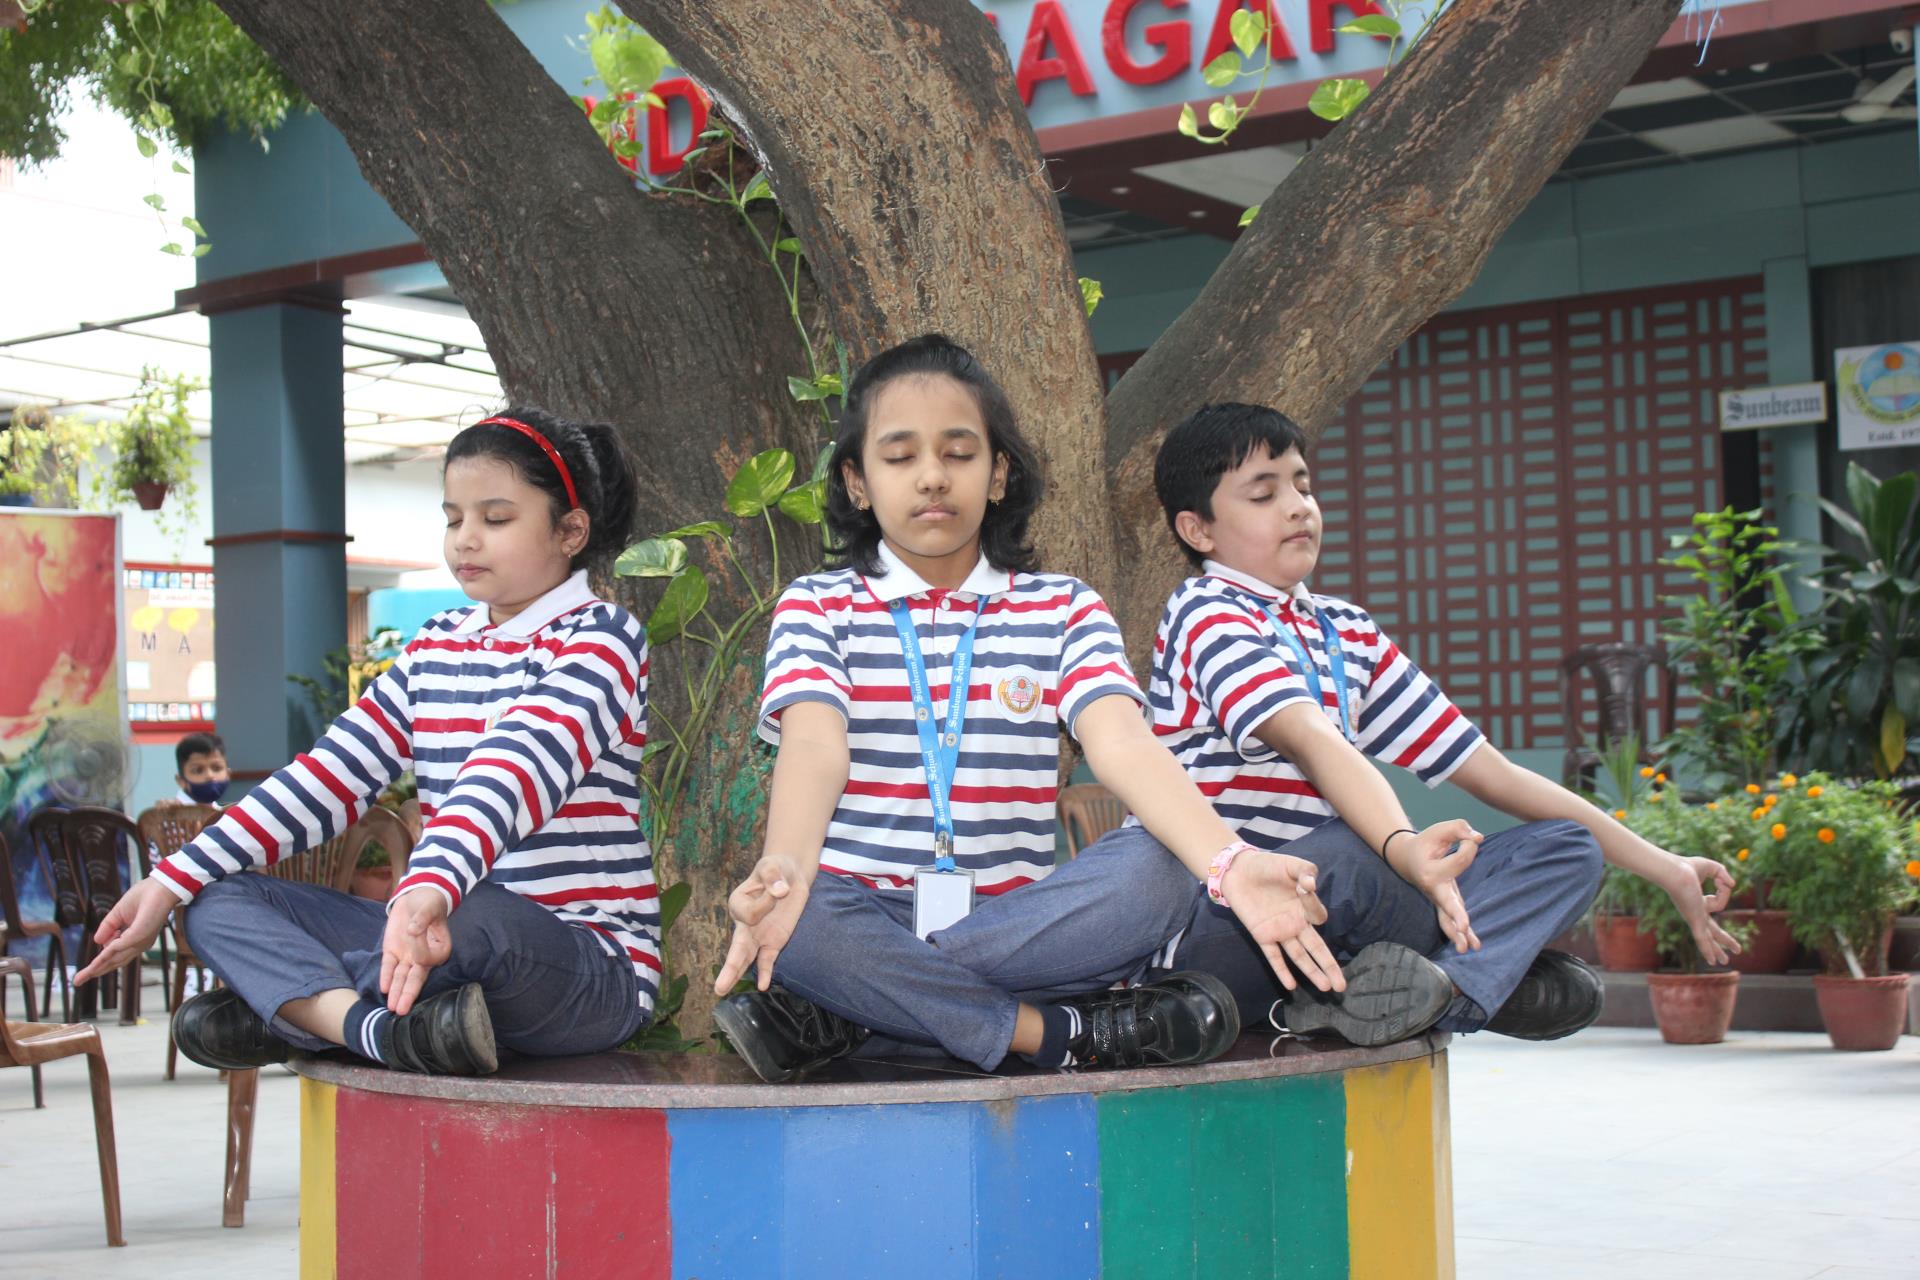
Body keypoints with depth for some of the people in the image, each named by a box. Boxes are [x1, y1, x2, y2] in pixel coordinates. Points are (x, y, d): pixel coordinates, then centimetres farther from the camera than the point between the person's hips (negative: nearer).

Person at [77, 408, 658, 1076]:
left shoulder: (599, 637, -8)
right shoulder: (436, 645, 16)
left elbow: (518, 769, -29)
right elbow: (332, 772, 10)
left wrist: (433, 888, -48)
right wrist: (172, 881, 1)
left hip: (594, 967, -8)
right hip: (444, 933, 8)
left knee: (477, 916, -41)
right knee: (221, 902, -1)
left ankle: (281, 1008, -15)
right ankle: (380, 1029, -29)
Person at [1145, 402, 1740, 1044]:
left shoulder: (1347, 631, 17)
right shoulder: (1207, 614, -6)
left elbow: (1491, 771, 17)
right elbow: (1313, 742, -27)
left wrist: (1663, 867, 14)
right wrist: (1402, 846, -45)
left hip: (1319, 925, 8)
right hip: (1212, 929, -8)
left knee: (1569, 848, -1)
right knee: (1348, 856, -38)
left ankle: (1440, 983, -26)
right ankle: (1487, 973, -11)